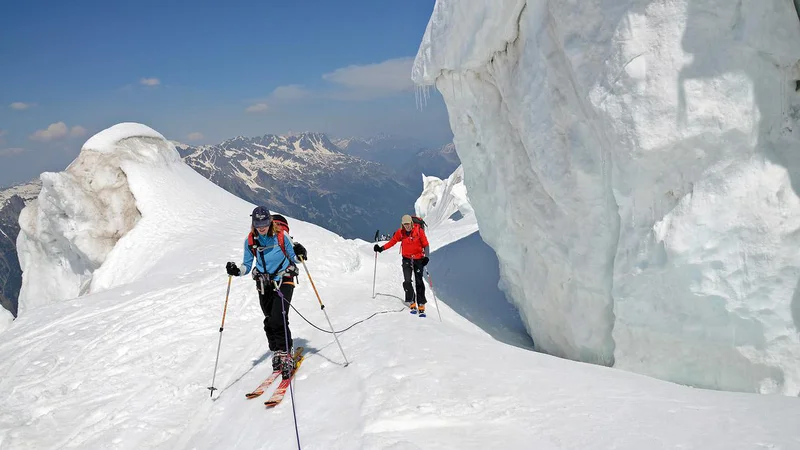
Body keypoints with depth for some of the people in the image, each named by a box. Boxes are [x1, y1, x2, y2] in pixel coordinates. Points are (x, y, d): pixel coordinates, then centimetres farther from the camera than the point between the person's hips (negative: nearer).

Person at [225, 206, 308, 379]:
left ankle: (286, 355, -6)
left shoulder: (282, 235, -9)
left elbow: (293, 258, -1)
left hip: (284, 281, -4)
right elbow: (247, 265, 8)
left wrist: (299, 255, -23)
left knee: (278, 320, -16)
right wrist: (237, 271, -12)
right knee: (269, 322, 7)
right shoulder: (250, 241, 0)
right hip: (264, 285, 4)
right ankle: (277, 353, 24)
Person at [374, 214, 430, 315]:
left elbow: (425, 244, -6)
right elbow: (392, 242, 2)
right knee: (407, 281, -11)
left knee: (419, 282, 0)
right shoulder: (400, 232, -5)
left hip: (418, 259, -1)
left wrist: (426, 256, -17)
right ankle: (412, 303, -3)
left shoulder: (419, 231, -11)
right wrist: (381, 248, -9)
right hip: (407, 259, 2)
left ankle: (421, 305, 7)